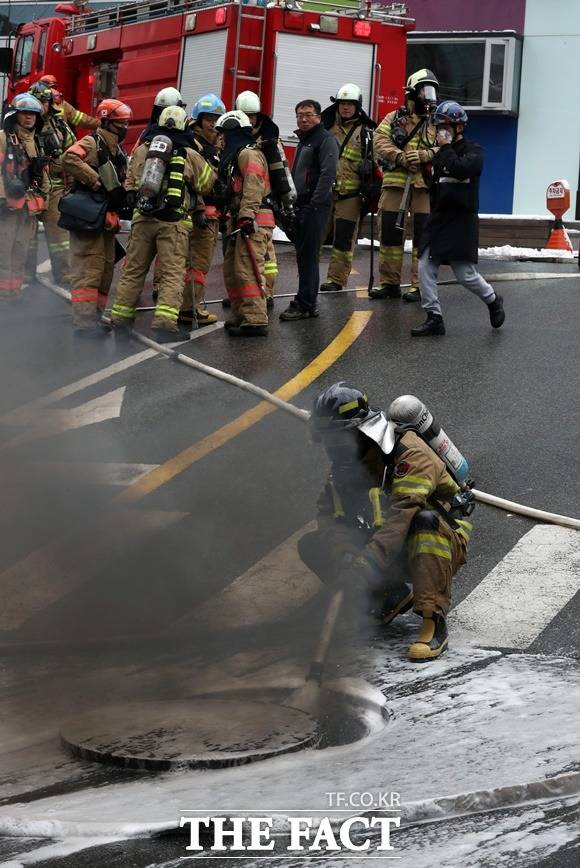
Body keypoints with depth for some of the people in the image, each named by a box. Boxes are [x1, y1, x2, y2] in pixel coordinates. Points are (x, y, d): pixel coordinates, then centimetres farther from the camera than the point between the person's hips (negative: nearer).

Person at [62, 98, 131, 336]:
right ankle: (84, 322, -17)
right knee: (88, 269, -14)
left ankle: (94, 316, 21)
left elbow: (121, 184, 30)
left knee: (106, 269, 13)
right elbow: (69, 160, -28)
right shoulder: (92, 143, -9)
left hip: (107, 218, 10)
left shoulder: (118, 151, 20)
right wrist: (96, 181, -25)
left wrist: (125, 199, 10)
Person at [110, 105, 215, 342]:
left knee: (134, 270, 13)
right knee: (172, 273, -3)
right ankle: (165, 323, -13)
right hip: (173, 222, -4)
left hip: (142, 219, 4)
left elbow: (131, 182, 20)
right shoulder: (189, 155, -2)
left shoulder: (141, 150, 9)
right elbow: (208, 183, 9)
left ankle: (120, 318, 17)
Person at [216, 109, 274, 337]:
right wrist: (234, 218, 23)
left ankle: (256, 321, -18)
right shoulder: (236, 155, 24)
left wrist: (246, 217, -27)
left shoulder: (248, 154, -10)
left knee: (247, 270, -15)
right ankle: (241, 316, 22)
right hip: (240, 220, 11)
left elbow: (252, 188, -21)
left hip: (254, 221, -11)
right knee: (231, 270, 15)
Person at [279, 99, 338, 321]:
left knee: (308, 256, -9)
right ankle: (309, 303, 17)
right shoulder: (303, 141, 22)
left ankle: (304, 304, -9)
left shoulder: (325, 140, -8)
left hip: (315, 207, -10)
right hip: (300, 207, 10)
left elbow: (328, 174, -18)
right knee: (304, 255, 11)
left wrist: (315, 203, -23)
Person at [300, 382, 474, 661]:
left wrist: (361, 568, -46)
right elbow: (329, 516, -8)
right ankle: (391, 596, -1)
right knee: (311, 545, -9)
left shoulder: (410, 455, -24)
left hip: (443, 543, -6)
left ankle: (434, 621, -38)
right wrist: (344, 557, -30)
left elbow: (401, 518, -37)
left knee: (424, 521, -41)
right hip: (394, 556, 6)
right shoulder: (345, 463, 0)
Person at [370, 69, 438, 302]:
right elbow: (380, 143, -3)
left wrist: (423, 155, -19)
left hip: (424, 186, -1)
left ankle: (420, 285, 4)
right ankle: (389, 282, 13)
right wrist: (402, 157, -17)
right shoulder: (393, 119, 10)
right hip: (395, 183, 1)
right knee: (390, 232, 4)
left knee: (423, 236, -2)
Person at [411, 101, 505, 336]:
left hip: (462, 220, -6)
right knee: (425, 268, -5)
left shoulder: (473, 151, -5)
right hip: (438, 219, 7)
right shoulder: (440, 154, 15)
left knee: (465, 273, -5)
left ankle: (493, 301, 22)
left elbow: (460, 170, -24)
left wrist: (446, 148, -16)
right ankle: (434, 318, 0)